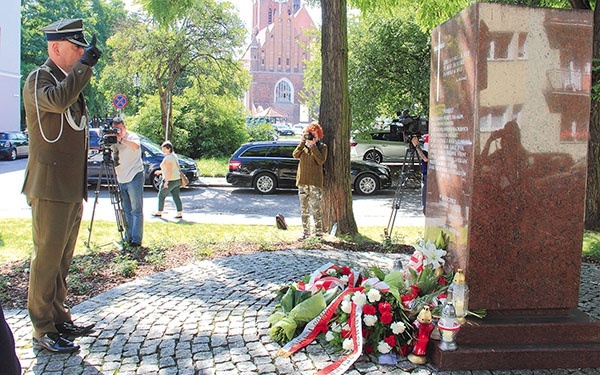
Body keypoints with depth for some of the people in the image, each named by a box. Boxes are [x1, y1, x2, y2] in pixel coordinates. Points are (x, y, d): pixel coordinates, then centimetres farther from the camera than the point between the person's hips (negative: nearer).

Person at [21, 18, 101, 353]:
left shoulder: (71, 82, 20)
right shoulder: (38, 79, -7)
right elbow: (57, 100, -32)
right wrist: (84, 66, -20)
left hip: (73, 189, 9)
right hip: (50, 188, -9)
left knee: (62, 260, 14)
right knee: (47, 259, -3)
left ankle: (60, 319, 24)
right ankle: (43, 331, 4)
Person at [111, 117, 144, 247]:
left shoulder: (132, 136, -7)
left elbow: (136, 146, -30)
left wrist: (121, 139, -39)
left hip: (134, 177, -7)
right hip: (121, 179, 7)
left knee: (136, 210, -6)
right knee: (127, 211, 11)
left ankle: (136, 239, -7)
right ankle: (128, 237, 16)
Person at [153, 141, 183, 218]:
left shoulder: (168, 158, -16)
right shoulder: (174, 156, 14)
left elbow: (169, 170, -22)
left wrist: (166, 181, -24)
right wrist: (160, 172, 29)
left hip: (170, 181, -9)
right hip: (177, 180, 9)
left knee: (161, 195, 6)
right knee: (176, 197, 7)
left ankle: (159, 212, 15)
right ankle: (180, 213, 3)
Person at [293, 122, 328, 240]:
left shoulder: (322, 147, 3)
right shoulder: (303, 146, 14)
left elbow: (321, 161, -14)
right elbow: (295, 155, -4)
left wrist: (313, 146, -15)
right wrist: (303, 142, -11)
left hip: (315, 182, -4)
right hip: (302, 181, 5)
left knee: (315, 209, -8)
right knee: (304, 209, 8)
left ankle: (318, 233, -2)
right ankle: (305, 233, 16)